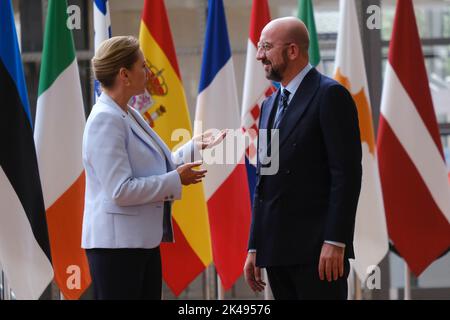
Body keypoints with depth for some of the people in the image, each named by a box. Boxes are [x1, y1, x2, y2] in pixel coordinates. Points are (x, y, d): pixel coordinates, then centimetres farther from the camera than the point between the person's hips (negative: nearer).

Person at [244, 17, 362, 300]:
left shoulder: (330, 95, -6)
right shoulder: (270, 104, 19)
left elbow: (347, 173, -13)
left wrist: (335, 242, -18)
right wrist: (254, 247, 16)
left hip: (317, 251, -8)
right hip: (277, 251, 8)